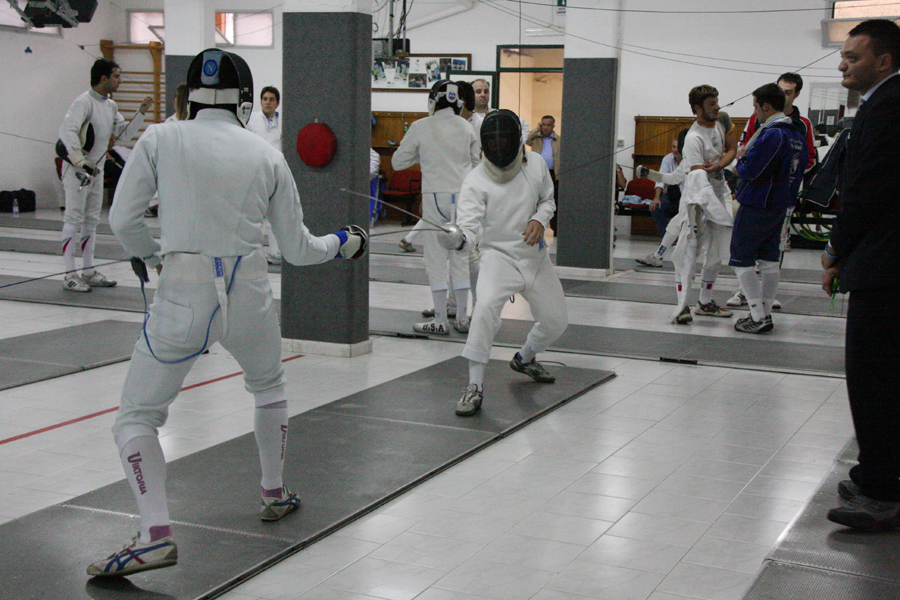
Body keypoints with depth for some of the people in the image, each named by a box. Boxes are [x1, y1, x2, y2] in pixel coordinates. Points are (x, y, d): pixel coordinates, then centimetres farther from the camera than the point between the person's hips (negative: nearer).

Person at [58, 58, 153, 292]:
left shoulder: (110, 105, 9)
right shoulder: (84, 102, -17)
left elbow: (124, 133, 12)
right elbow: (67, 131, -29)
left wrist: (141, 113, -1)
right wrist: (80, 161, -37)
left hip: (95, 169, 9)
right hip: (76, 169, -9)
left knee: (91, 220, 13)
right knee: (73, 220, -6)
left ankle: (88, 271, 21)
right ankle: (70, 276, -2)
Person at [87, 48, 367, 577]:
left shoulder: (160, 140, -1)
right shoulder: (267, 155, 5)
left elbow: (124, 220, -4)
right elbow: (298, 249, 8)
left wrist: (149, 255, 18)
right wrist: (344, 244, 28)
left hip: (184, 296, -2)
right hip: (249, 295, 3)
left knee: (136, 419, 7)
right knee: (270, 388, 33)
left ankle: (155, 537, -10)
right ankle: (275, 494, 40)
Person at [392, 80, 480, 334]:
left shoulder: (421, 127, -5)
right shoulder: (465, 126, 4)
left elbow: (398, 162, 2)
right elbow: (477, 163, 11)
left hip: (436, 196, -3)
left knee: (436, 259, 2)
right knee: (461, 258, 11)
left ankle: (441, 321, 2)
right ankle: (462, 318, 15)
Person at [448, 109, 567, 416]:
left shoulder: (536, 164, -8)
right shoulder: (475, 181, -20)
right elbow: (470, 227, -30)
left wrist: (540, 220, -14)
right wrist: (457, 239, -53)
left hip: (535, 256, 5)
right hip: (498, 256, -5)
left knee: (556, 322, 13)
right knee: (485, 308, -33)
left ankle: (524, 359, 46)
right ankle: (475, 387, -23)